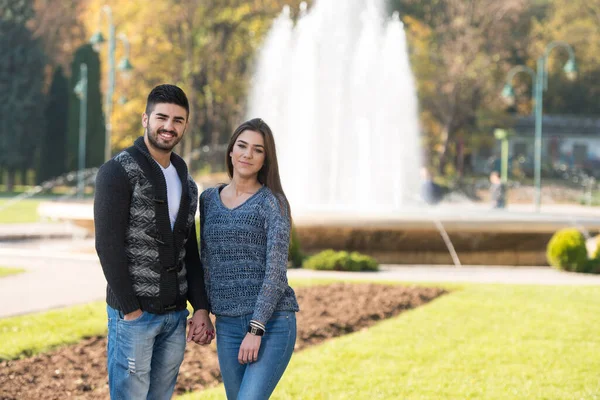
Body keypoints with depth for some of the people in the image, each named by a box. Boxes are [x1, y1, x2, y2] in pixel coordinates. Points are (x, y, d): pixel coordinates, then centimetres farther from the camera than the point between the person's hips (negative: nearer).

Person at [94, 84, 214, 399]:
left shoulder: (185, 182, 14)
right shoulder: (118, 172, -10)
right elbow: (108, 246, -15)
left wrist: (201, 308, 5)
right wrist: (130, 310, -17)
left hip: (175, 315, 7)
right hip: (133, 314, -7)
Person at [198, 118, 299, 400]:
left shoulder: (272, 202, -5)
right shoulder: (209, 199, 12)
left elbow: (276, 272, -11)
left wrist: (256, 330, -17)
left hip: (271, 322, -5)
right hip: (228, 325, 6)